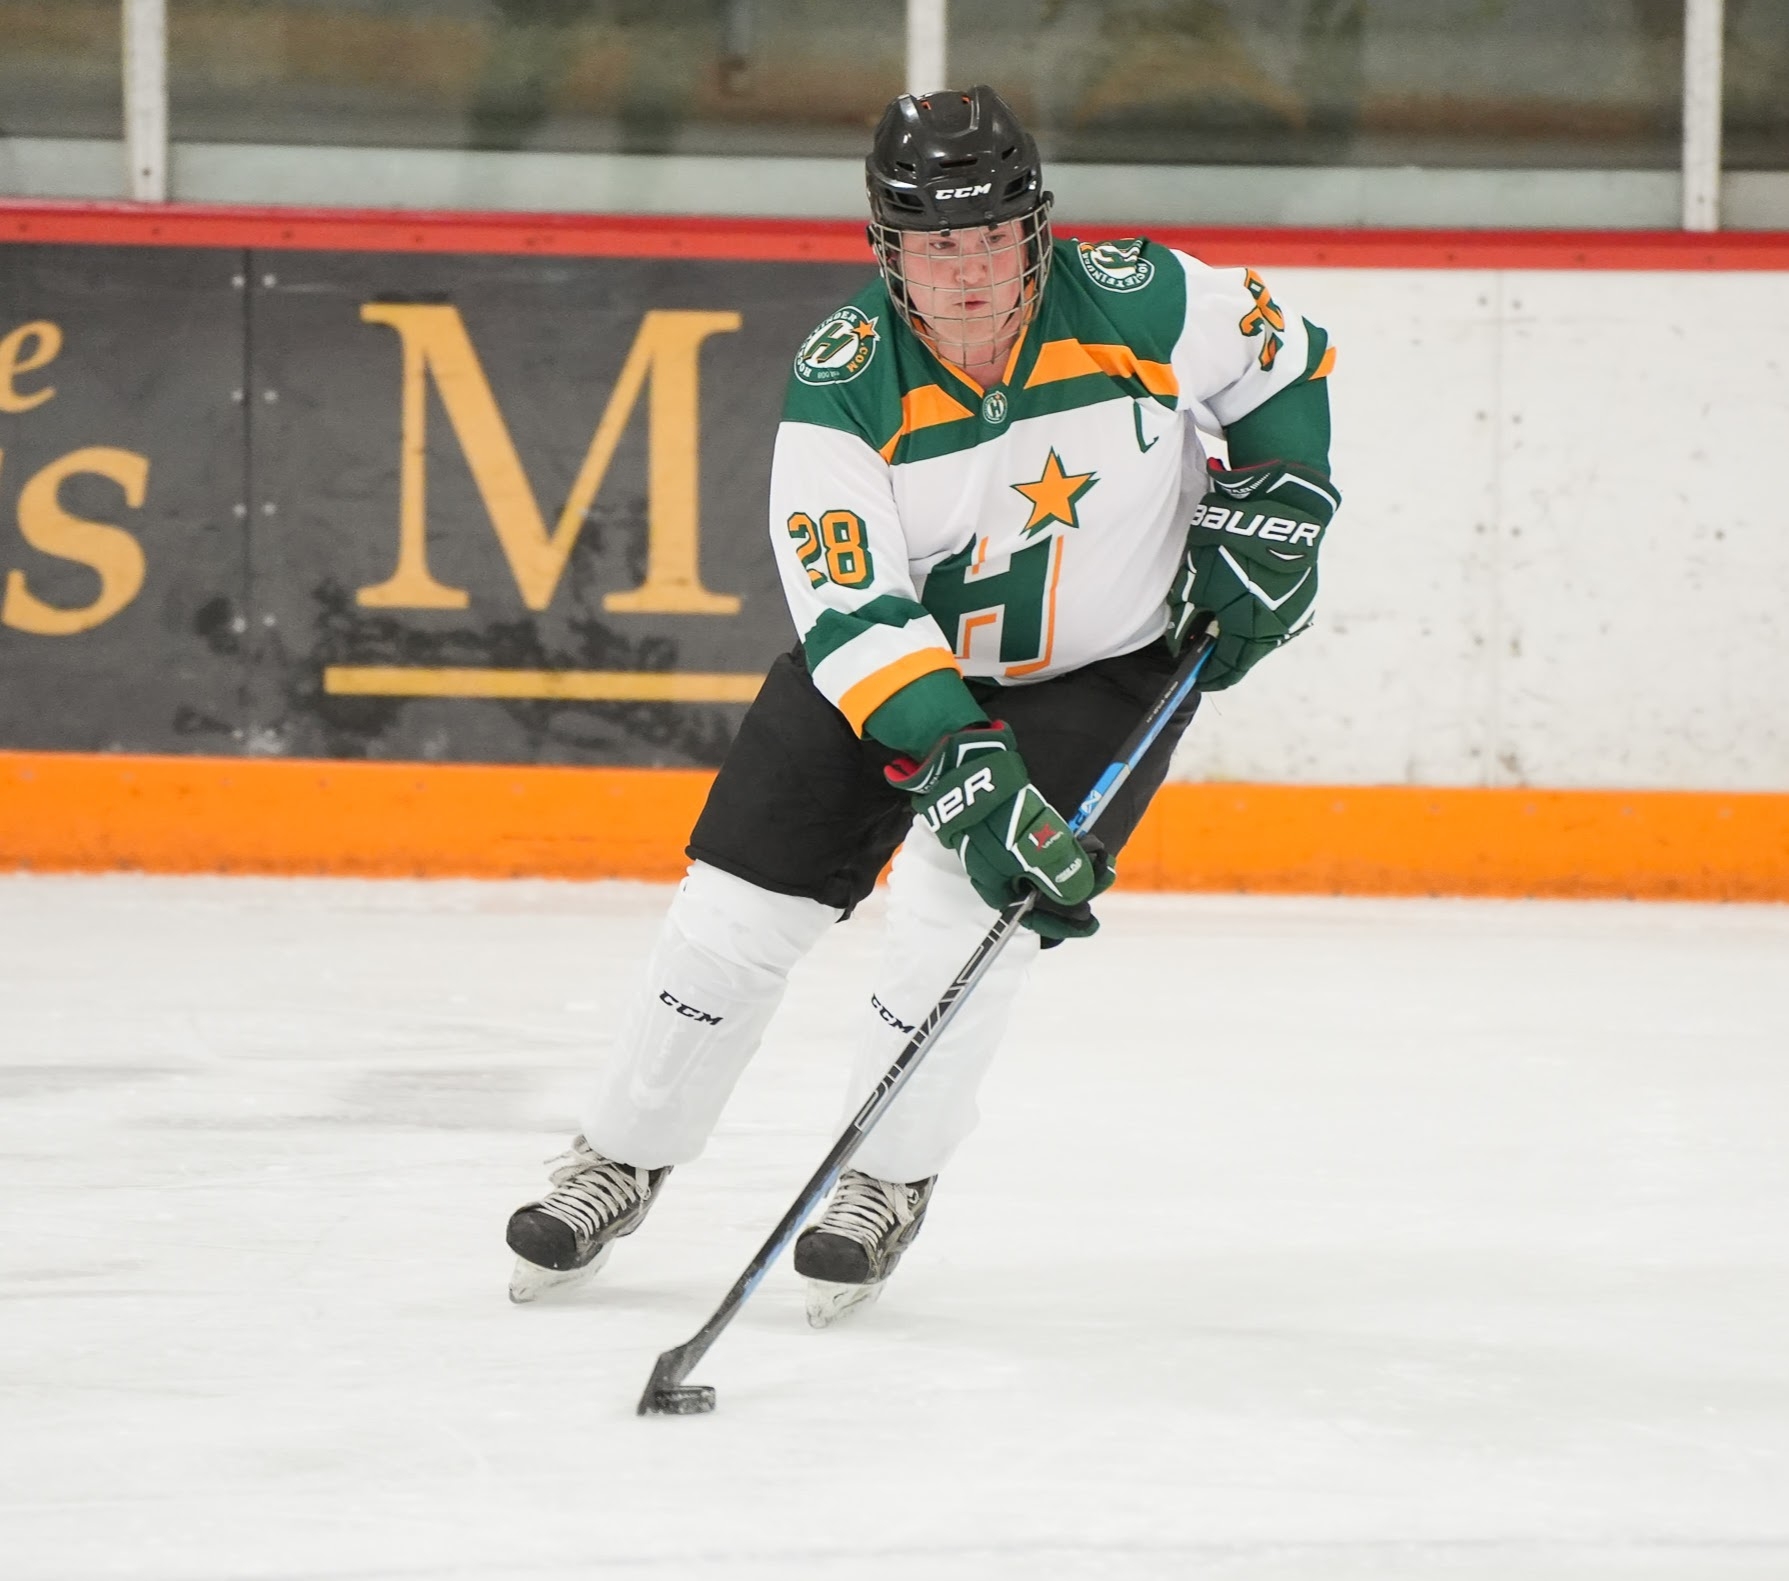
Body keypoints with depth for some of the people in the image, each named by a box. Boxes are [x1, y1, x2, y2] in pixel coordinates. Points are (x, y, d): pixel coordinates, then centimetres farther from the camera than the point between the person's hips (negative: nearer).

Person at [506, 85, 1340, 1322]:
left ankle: (889, 1186, 3)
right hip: (887, 651, 1)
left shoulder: (1136, 304, -23)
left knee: (968, 905, -17)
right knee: (746, 894, -3)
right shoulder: (842, 386, -25)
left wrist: (1271, 513, -10)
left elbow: (1280, 359, -2)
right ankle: (623, 1162, 16)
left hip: (1101, 665, -1)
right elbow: (853, 612, -30)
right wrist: (957, 759, -41)